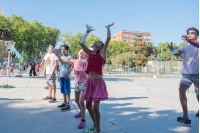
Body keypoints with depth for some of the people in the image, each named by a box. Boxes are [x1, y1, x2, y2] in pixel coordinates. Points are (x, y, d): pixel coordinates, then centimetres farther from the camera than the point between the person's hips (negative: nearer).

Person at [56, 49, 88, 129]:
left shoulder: (86, 61, -3)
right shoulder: (75, 61, 9)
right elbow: (63, 62, 9)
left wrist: (87, 57, -33)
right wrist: (58, 56, -2)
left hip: (84, 82, -5)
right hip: (77, 82, 6)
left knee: (81, 101, -15)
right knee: (77, 100, 18)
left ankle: (83, 120, -8)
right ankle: (81, 112, 44)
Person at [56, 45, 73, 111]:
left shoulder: (69, 57, -4)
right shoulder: (61, 58, 16)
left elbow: (71, 66, -8)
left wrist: (67, 74, -16)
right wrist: (58, 75, 17)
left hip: (66, 76, -7)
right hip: (61, 76, 7)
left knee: (67, 90, -5)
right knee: (63, 90, 12)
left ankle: (68, 105, -2)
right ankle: (65, 103, 22)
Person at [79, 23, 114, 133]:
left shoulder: (102, 52, 1)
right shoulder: (89, 53, 13)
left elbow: (108, 38, -5)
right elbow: (81, 42, 13)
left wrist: (108, 27, 11)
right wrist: (87, 32, 22)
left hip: (98, 81, -5)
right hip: (89, 81, 6)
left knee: (95, 107, -8)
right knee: (88, 105, 13)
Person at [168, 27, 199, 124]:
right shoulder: (185, 47, 6)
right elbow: (178, 54, -14)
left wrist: (189, 41, -45)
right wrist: (172, 50, -36)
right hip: (187, 74, 1)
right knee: (181, 89, -25)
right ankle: (186, 117, -25)